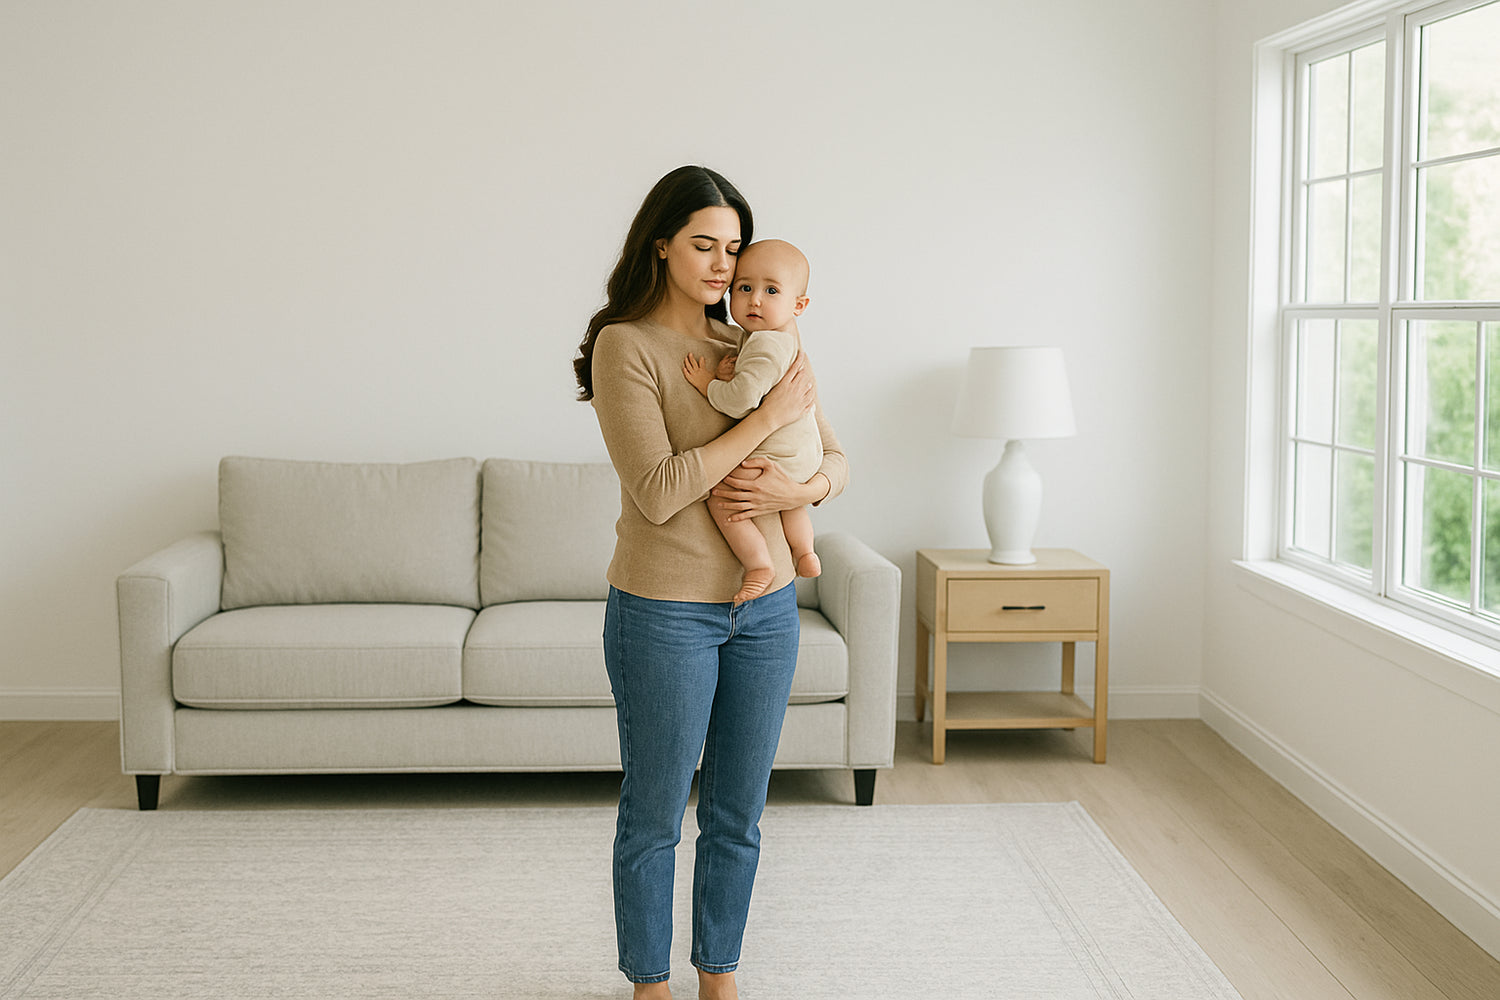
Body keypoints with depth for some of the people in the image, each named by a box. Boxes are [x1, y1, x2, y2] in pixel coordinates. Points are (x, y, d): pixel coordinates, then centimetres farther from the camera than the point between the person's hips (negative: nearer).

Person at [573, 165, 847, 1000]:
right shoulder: (624, 346, -10)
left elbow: (838, 460, 10)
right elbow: (657, 492, -20)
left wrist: (802, 488, -13)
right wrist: (770, 417, -19)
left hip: (766, 610, 5)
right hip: (666, 611, -5)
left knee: (738, 814, 15)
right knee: (655, 815, 8)